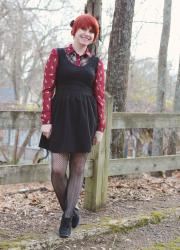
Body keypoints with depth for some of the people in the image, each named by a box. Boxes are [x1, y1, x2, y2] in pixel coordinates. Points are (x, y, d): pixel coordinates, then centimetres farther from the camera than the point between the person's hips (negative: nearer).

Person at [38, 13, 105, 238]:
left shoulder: (96, 62, 7)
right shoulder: (57, 54, 2)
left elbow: (100, 95, 7)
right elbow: (47, 88, -2)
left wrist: (100, 127, 2)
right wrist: (46, 120, -9)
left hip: (85, 117, 2)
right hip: (61, 114, -2)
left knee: (78, 169, 4)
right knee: (57, 169, -6)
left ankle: (67, 218, 16)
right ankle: (70, 210, 19)